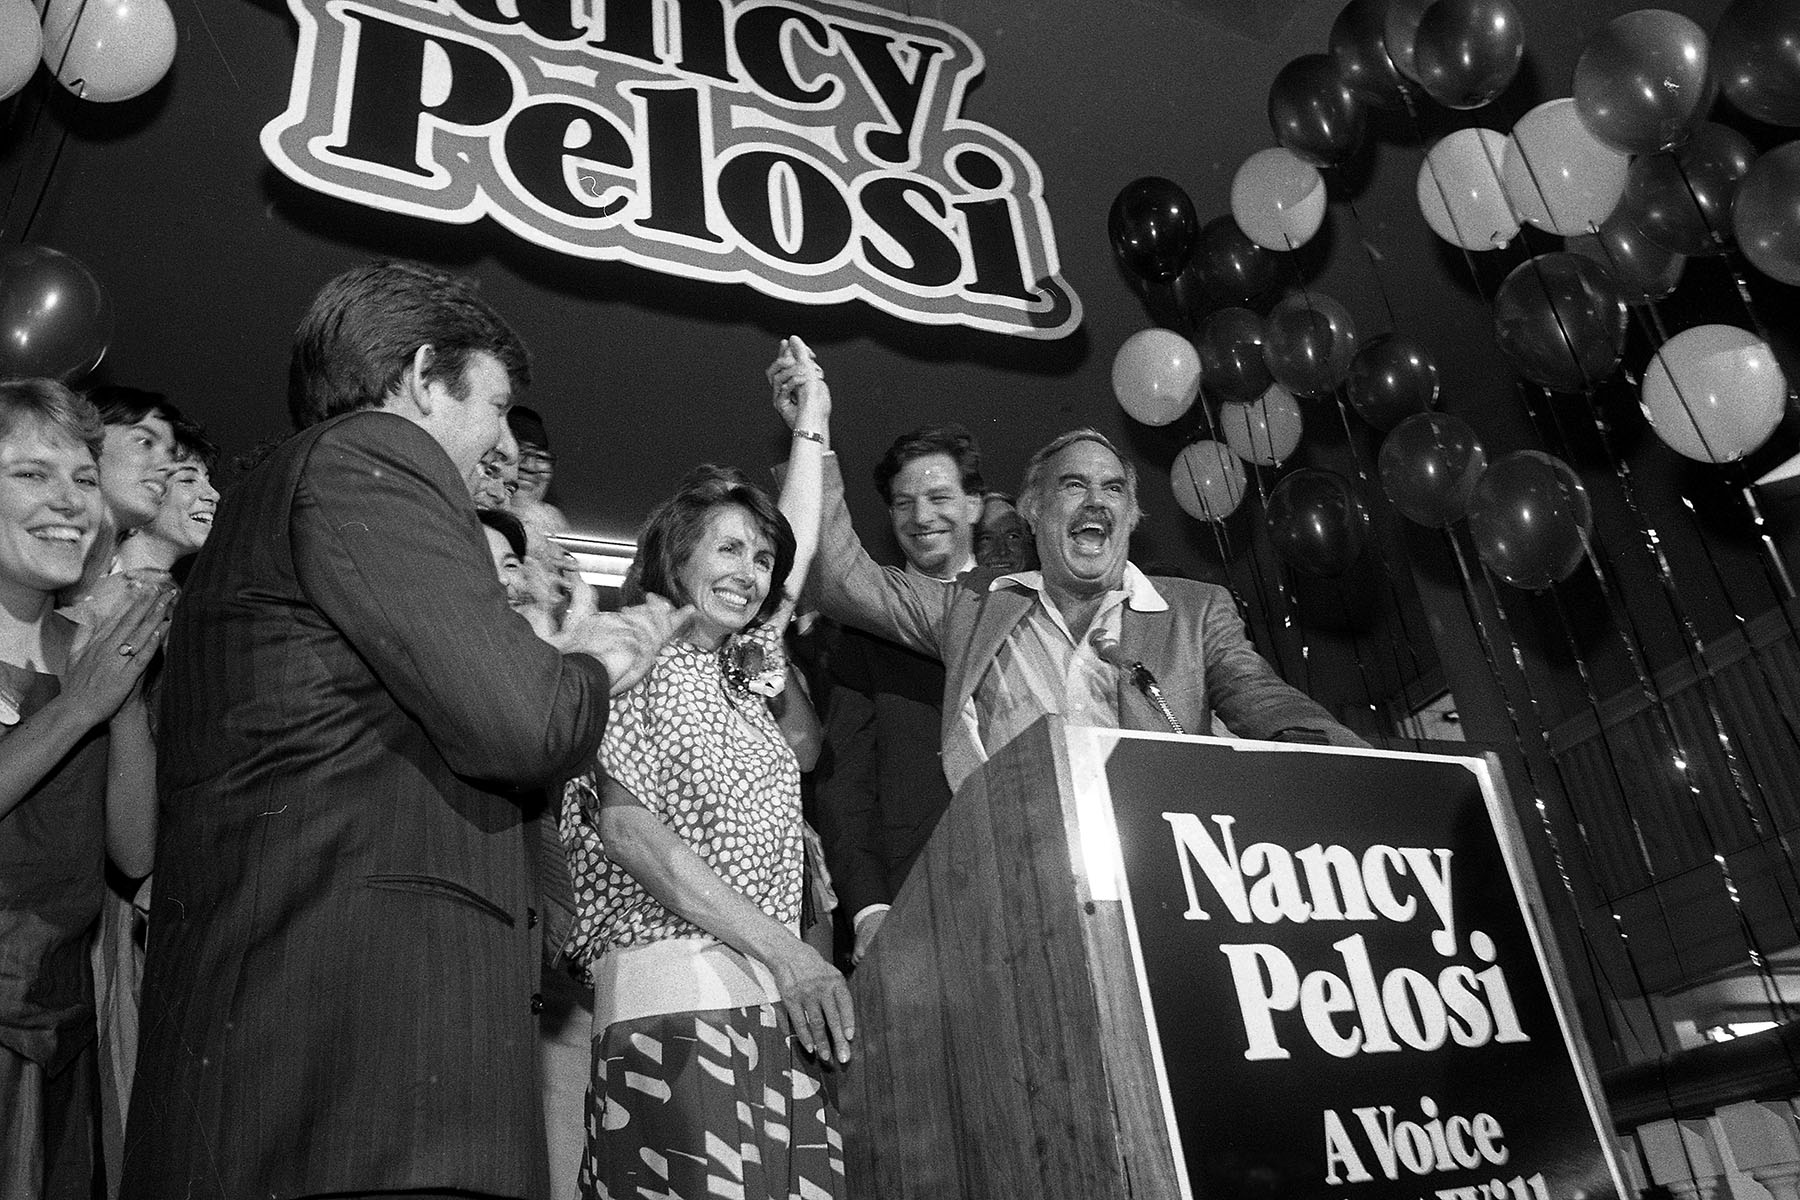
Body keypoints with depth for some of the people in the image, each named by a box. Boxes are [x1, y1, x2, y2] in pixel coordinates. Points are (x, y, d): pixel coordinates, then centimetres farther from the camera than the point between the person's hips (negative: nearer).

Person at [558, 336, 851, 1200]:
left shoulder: (742, 674, 21)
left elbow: (802, 549, 28)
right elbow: (627, 830, -9)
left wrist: (812, 423, 29)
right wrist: (784, 950, -15)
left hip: (778, 1001, 6)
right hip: (675, 995, -6)